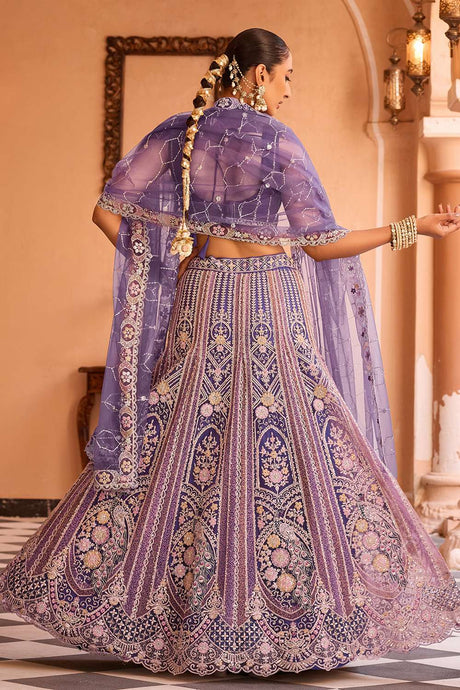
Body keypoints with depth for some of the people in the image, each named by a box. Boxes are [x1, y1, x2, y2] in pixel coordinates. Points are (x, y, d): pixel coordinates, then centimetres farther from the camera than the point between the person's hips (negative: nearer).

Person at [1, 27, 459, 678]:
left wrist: (167, 271, 10)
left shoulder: (179, 132, 6)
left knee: (164, 448, 11)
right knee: (293, 453, 2)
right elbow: (321, 244, -8)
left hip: (201, 299, 5)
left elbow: (108, 211, 2)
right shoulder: (278, 141, -8)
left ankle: (82, 570, 18)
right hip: (269, 306, -5)